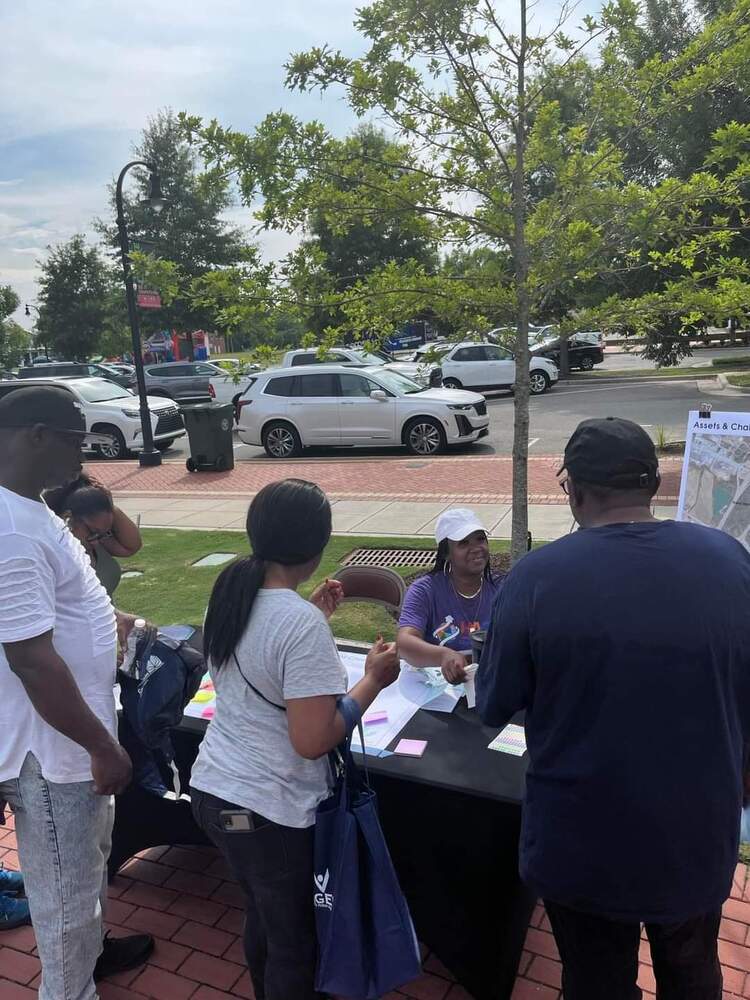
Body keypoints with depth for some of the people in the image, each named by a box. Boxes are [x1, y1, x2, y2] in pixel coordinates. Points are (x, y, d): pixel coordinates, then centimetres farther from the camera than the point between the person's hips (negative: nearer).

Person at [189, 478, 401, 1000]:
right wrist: (374, 680, -13)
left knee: (262, 914, 30)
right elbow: (313, 740, -25)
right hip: (272, 812, -8)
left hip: (213, 791, 8)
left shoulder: (229, 596, -1)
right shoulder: (301, 622, -26)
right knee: (295, 940, 18)